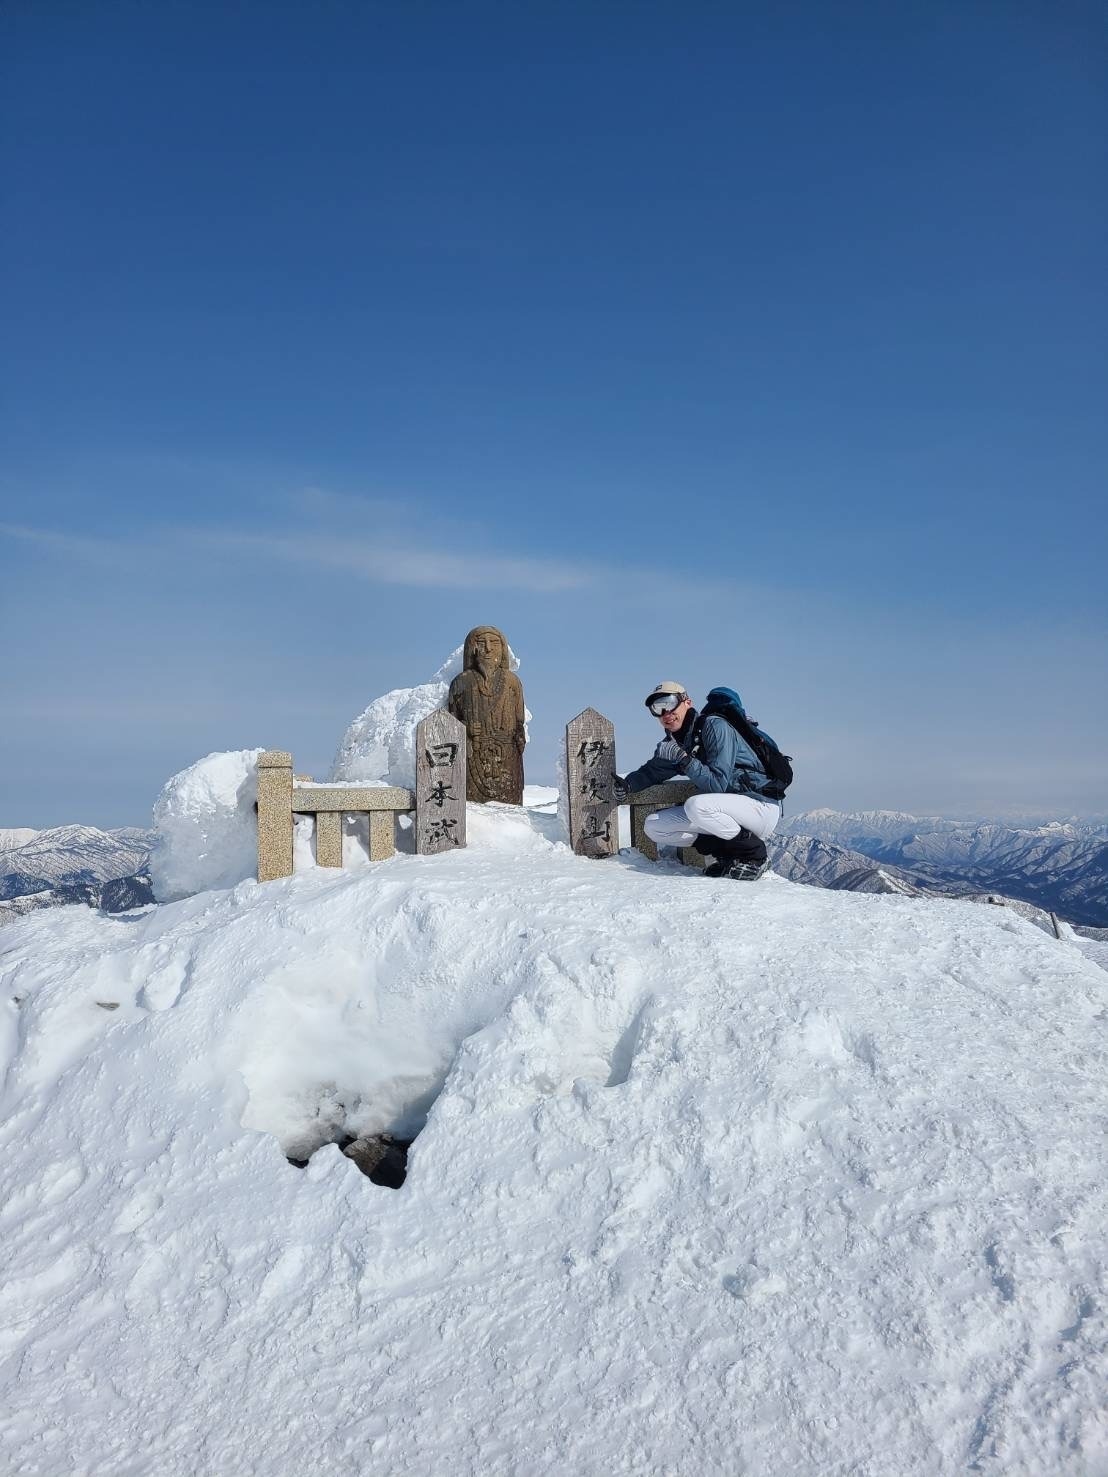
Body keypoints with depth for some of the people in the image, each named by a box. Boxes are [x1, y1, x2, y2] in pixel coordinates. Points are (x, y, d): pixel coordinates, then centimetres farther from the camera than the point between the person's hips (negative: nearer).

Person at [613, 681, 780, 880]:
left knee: (696, 805, -36)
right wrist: (627, 785, -1)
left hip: (761, 806, -8)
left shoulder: (714, 726, -16)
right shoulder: (672, 743, 7)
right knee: (654, 826, -1)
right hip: (723, 808, 8)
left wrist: (684, 759, -31)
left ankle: (754, 853, -12)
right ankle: (729, 853, 2)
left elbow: (718, 785, -22)